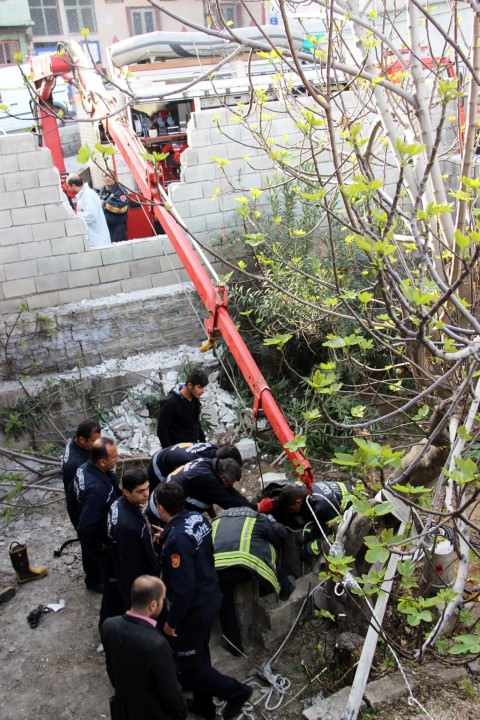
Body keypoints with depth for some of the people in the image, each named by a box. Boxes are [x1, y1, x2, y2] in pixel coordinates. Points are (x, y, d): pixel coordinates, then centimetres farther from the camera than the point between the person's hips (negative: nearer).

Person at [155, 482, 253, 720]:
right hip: (210, 598, 9)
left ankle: (236, 691, 24)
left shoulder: (176, 540, -34)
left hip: (193, 609, -9)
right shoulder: (198, 518, -8)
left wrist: (171, 621, -15)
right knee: (199, 656, 25)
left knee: (190, 666, 13)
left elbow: (182, 589, -30)